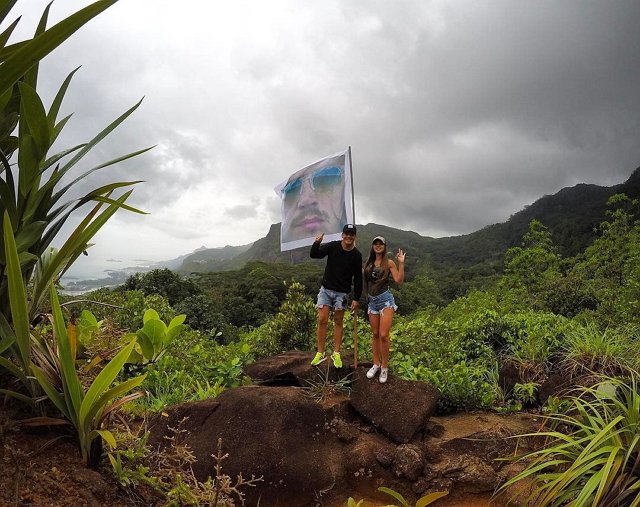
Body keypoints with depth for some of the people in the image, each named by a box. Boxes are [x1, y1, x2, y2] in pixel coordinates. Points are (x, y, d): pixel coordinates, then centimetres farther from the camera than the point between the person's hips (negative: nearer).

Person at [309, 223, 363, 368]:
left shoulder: (356, 255, -4)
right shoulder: (332, 246, -5)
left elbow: (358, 278, 0)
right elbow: (314, 255, -7)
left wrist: (356, 298, -2)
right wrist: (317, 243, -27)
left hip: (342, 293, 0)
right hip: (326, 289, 0)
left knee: (338, 322, 6)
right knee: (322, 320, -3)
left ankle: (336, 354, 17)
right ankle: (320, 353, 7)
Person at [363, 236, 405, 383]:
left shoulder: (389, 263, 0)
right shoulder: (368, 263, 9)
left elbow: (399, 281, -8)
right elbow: (363, 280, 12)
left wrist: (401, 263, -11)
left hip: (386, 299, -4)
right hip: (372, 301, 4)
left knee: (383, 335, -9)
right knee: (375, 334, 11)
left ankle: (384, 367, 5)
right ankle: (376, 364, 23)